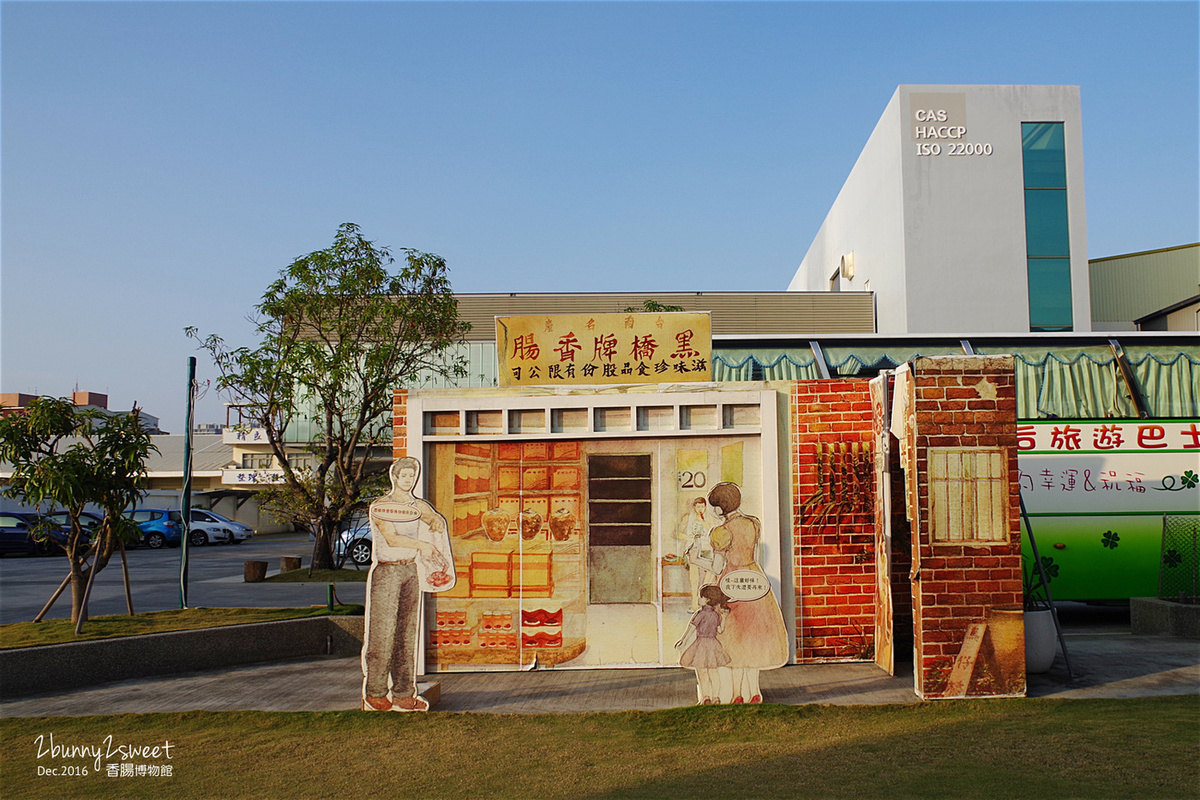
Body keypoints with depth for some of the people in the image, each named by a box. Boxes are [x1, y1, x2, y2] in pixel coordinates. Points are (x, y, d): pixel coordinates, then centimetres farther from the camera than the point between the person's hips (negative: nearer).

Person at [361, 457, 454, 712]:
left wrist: (436, 522, -23)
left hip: (411, 571, 5)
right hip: (386, 572, -5)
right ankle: (375, 694, 4)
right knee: (382, 633, -5)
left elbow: (437, 521, 1)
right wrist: (421, 545, -29)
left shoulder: (418, 506, 12)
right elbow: (391, 538, -17)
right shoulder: (380, 506, -5)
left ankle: (404, 694, 11)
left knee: (407, 633, 6)